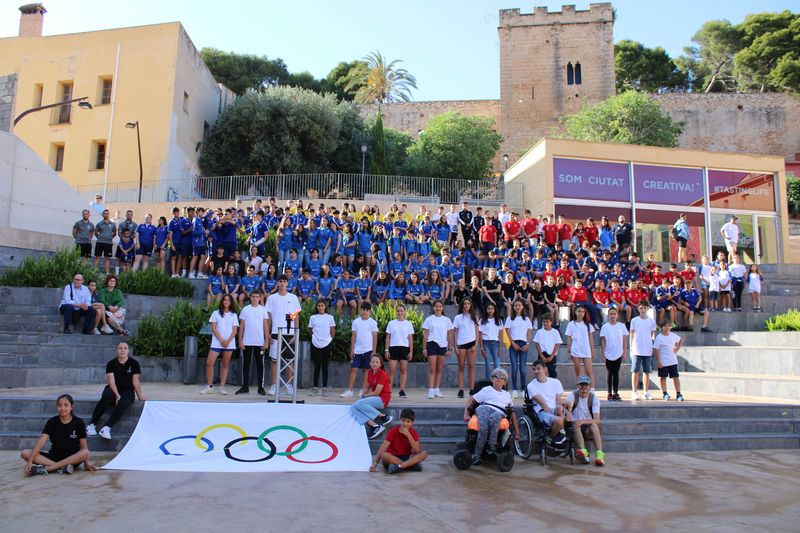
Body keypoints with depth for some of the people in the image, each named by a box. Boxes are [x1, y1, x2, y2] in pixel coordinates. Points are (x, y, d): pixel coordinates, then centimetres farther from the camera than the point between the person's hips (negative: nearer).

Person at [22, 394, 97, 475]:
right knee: (25, 453, -19)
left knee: (85, 453, -35)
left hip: (72, 458, -2)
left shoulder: (79, 423, -5)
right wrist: (30, 461, -26)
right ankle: (61, 467, -33)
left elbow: (83, 445, -4)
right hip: (54, 457, 2)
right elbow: (41, 441, -14)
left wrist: (86, 463, -17)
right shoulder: (52, 422, -2)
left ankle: (45, 468, -33)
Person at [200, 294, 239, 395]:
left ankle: (222, 387, 8)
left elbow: (235, 330, 5)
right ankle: (209, 386, 0)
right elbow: (213, 328, 1)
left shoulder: (233, 315, 11)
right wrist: (221, 340, -10)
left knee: (225, 365, 3)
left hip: (229, 343, 1)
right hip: (216, 342, -1)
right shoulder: (216, 313, 9)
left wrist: (228, 341, -11)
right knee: (209, 363, -10)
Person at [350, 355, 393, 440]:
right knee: (353, 407, -15)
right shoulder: (370, 373, 9)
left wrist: (365, 396, -4)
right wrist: (362, 395, -1)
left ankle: (383, 417, -18)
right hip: (374, 397, 8)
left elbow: (376, 392, -17)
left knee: (359, 404, -27)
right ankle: (374, 426, -26)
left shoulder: (382, 374, -13)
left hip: (383, 399, -8)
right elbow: (368, 387, 19)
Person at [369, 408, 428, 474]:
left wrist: (408, 435, -25)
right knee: (384, 455, -36)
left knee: (424, 453, -23)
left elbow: (417, 451, -17)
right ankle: (412, 465, -32)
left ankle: (399, 466, -35)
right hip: (393, 458, -2)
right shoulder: (393, 431, -10)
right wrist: (375, 463, -32)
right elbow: (383, 447, -19)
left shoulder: (414, 433, -4)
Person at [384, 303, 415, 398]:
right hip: (393, 347, -1)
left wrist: (411, 352, 0)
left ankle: (402, 391, 6)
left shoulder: (408, 324, 6)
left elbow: (410, 339, 6)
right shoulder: (391, 323, 6)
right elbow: (388, 337, 6)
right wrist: (386, 350, -1)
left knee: (404, 370, 2)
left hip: (405, 348, 1)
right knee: (391, 370, -4)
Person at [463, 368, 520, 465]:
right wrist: (466, 415, 2)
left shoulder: (507, 394, 38)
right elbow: (471, 401, 21)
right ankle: (476, 454, -34)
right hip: (484, 408, -1)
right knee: (483, 428, -38)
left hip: (499, 413, 1)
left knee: (494, 417, -41)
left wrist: (517, 432, 25)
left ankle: (491, 447, -45)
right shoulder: (486, 390, 30)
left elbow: (512, 413, 34)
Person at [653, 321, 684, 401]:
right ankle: (665, 394, 13)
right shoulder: (659, 337, -10)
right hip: (663, 362, -4)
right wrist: (658, 361, -16)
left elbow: (681, 340, 24)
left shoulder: (673, 335, 5)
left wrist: (677, 349, 9)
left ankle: (678, 394, 9)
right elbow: (656, 350, -12)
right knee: (663, 377, 5)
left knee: (676, 377, 3)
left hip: (673, 361, 4)